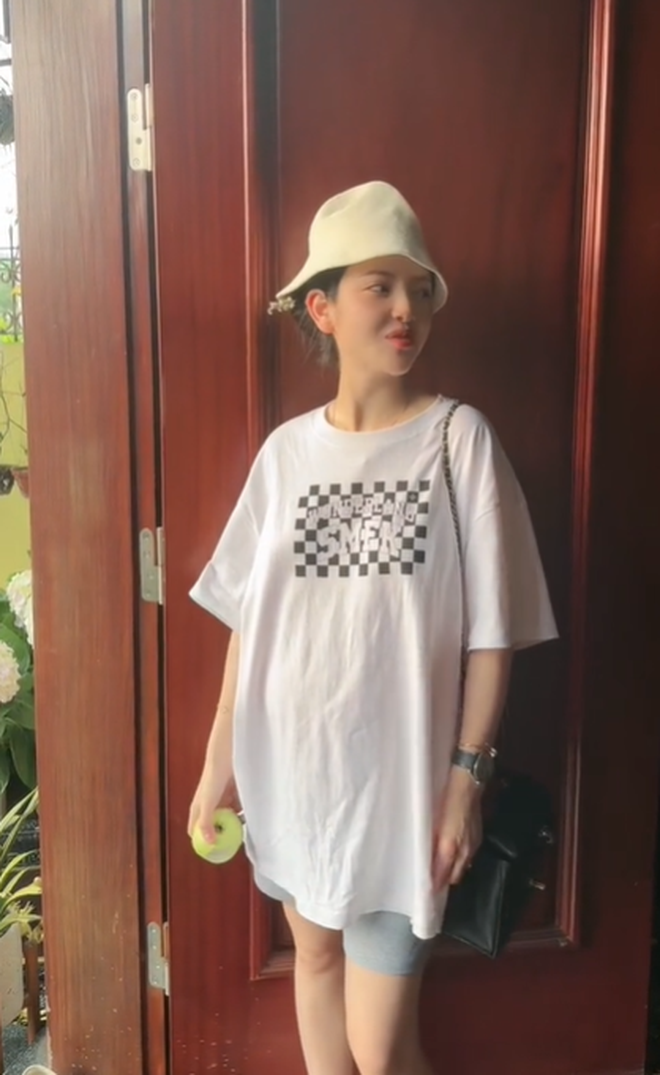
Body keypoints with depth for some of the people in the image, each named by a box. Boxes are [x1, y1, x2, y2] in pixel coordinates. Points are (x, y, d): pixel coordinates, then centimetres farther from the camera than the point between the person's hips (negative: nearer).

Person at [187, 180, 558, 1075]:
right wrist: (220, 759, 5)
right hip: (290, 764, 4)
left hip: (402, 774, -3)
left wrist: (467, 774, -10)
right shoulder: (287, 450, -1)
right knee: (315, 947, 23)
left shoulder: (460, 438, -9)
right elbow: (249, 618, 4)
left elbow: (490, 631, -8)